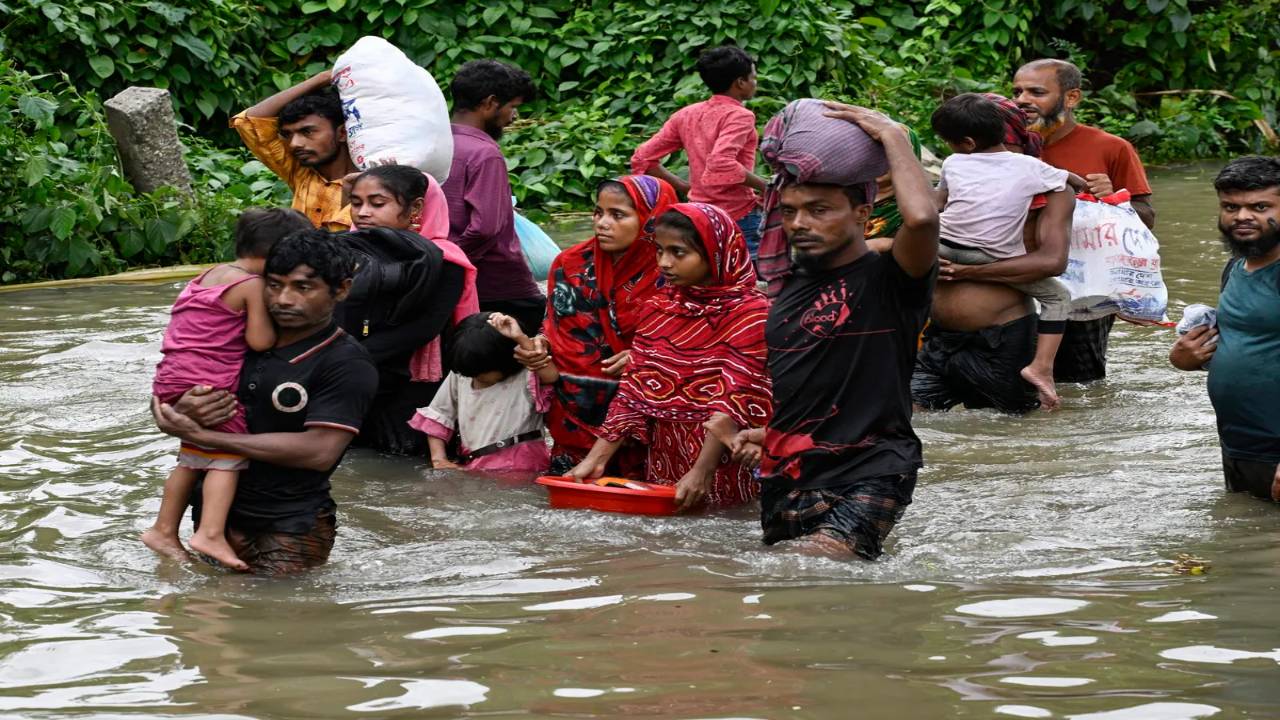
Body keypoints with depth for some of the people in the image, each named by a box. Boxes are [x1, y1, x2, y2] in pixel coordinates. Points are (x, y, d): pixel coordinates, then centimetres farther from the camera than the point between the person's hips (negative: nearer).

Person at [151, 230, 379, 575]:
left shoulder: (347, 365, -11)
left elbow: (319, 451, -22)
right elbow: (162, 400, 12)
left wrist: (201, 436, -20)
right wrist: (182, 412, -17)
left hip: (289, 530, -6)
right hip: (215, 512, 6)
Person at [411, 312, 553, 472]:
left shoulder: (524, 377, -7)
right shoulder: (458, 376, 10)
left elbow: (551, 375, -30)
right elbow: (437, 419, 17)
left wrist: (521, 338, -30)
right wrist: (439, 459, 4)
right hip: (472, 467, 5)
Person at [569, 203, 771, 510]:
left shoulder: (750, 313, -10)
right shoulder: (658, 307, 10)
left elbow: (734, 404, -18)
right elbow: (634, 390, 8)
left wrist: (701, 473, -27)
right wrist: (597, 459, -2)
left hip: (722, 462, -6)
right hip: (663, 461, 6)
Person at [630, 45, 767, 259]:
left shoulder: (686, 115, 10)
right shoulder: (739, 115, -10)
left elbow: (642, 158, 9)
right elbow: (722, 163, -28)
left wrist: (683, 187, 11)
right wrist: (764, 185, -17)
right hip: (739, 216, -7)